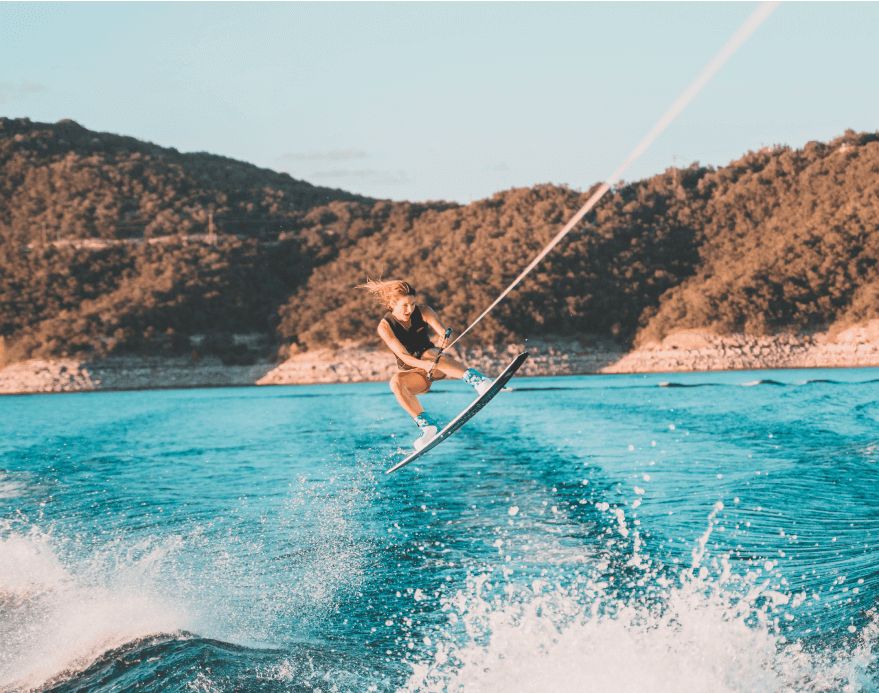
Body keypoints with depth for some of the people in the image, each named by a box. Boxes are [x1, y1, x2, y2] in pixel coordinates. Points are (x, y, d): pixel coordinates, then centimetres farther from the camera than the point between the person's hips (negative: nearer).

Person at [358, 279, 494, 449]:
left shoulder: (423, 312, -8)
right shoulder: (385, 327, -15)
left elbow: (443, 332, -23)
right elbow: (403, 355, -26)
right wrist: (422, 365, -46)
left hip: (437, 365, 0)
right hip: (414, 372, 0)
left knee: (429, 354, -37)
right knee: (396, 382, -35)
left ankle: (475, 379, -49)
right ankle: (426, 424, -38)